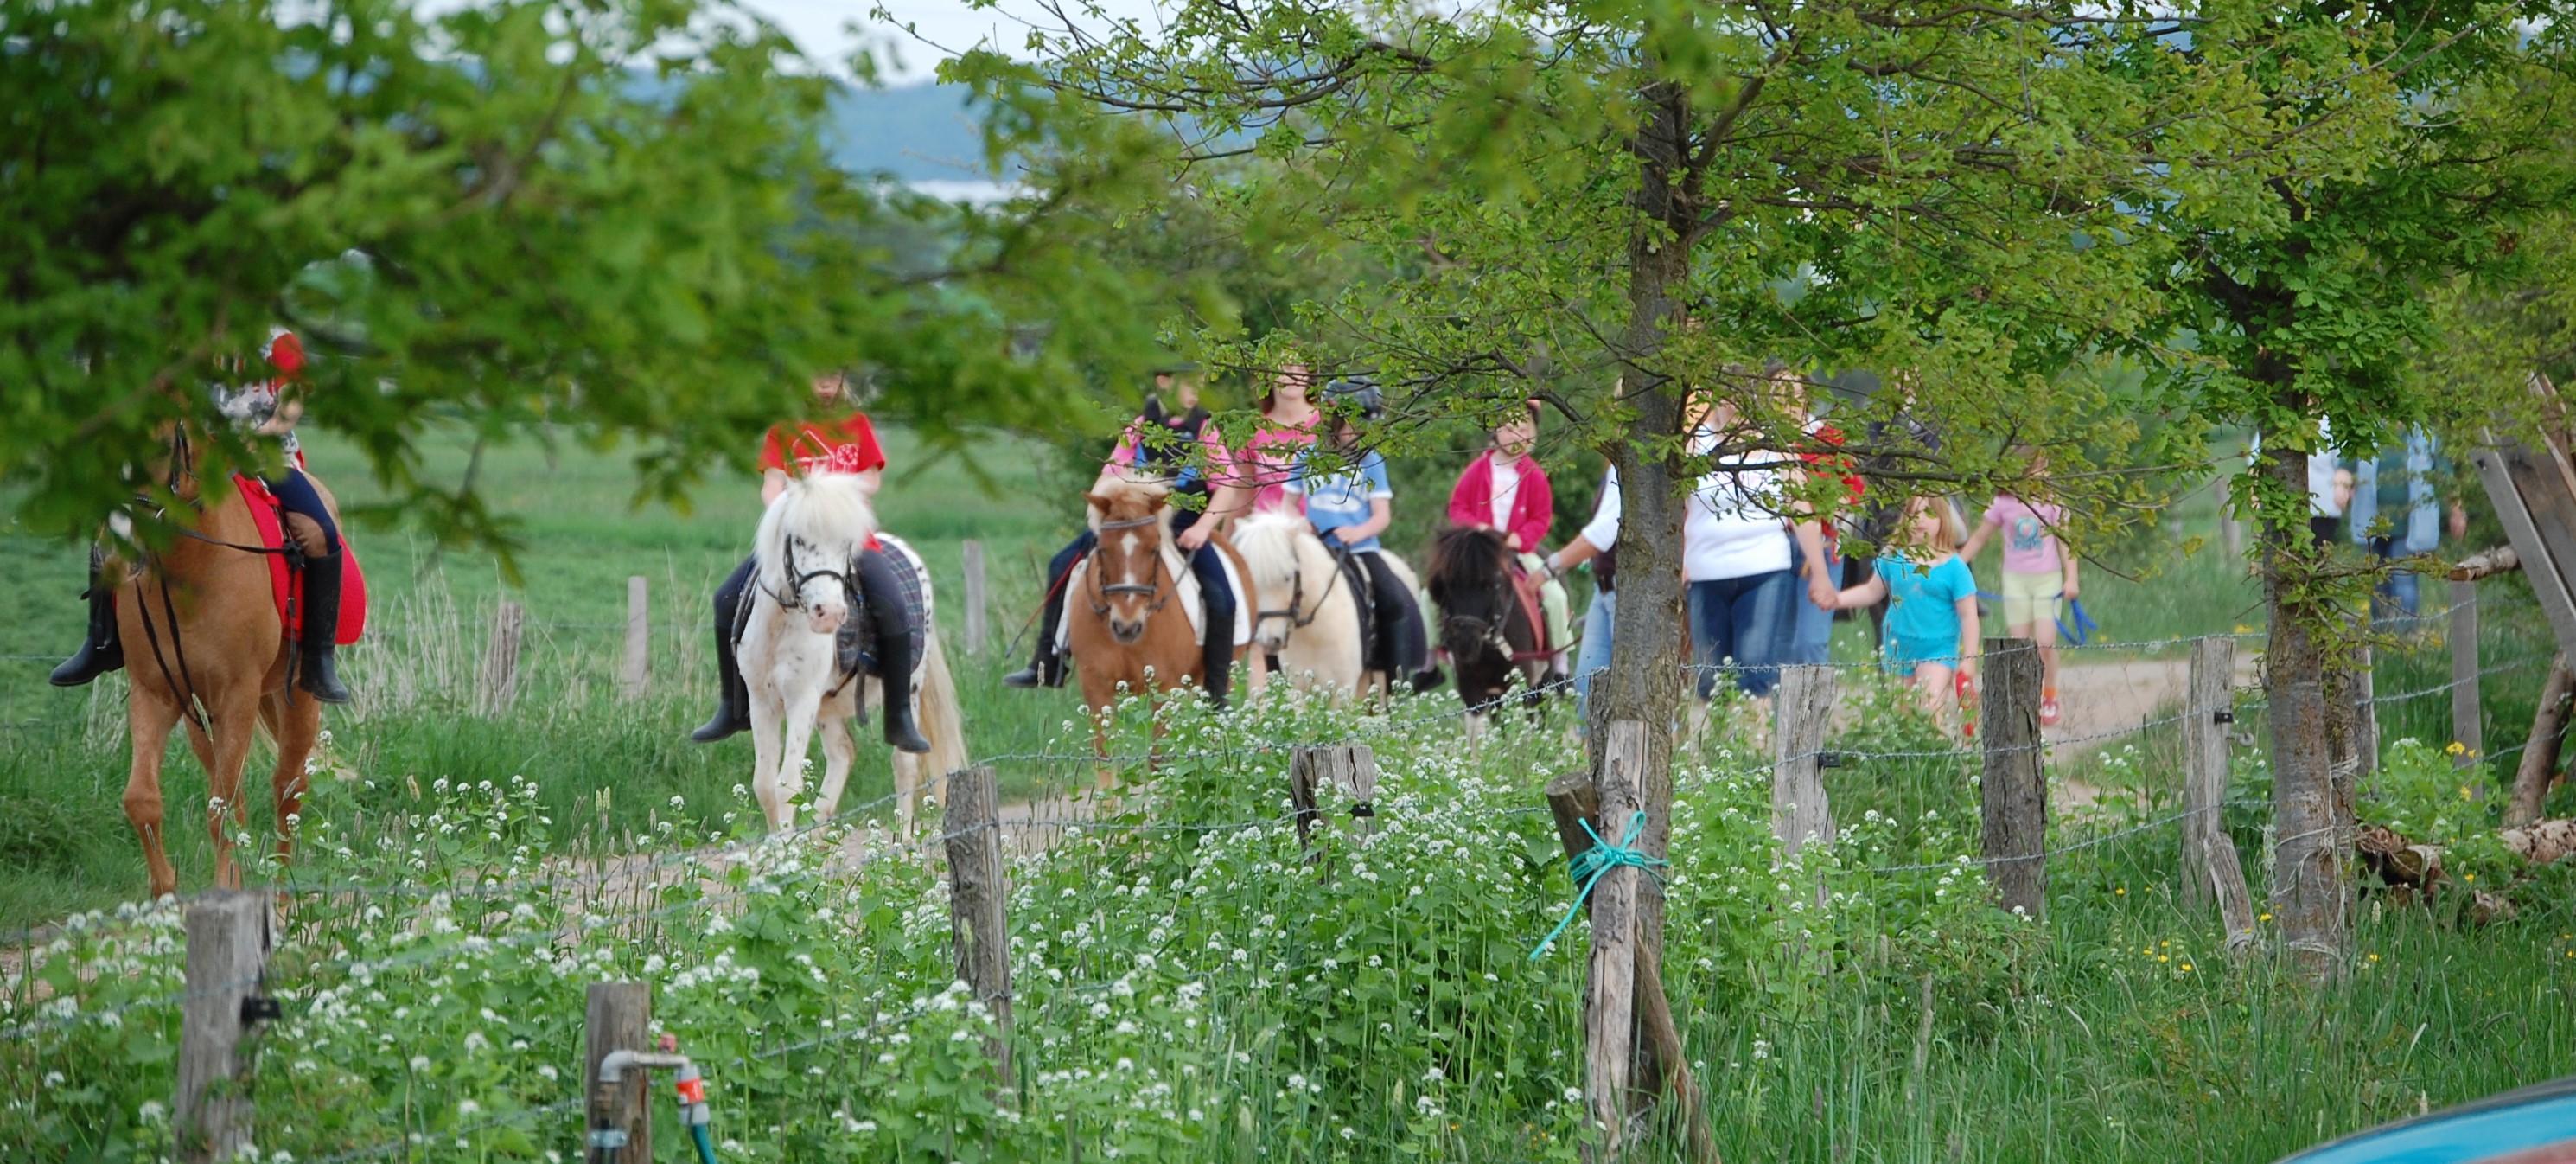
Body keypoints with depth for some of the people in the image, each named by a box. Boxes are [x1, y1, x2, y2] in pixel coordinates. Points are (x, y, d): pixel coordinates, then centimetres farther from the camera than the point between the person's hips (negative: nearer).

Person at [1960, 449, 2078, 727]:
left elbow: (2065, 542, 0)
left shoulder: (2052, 504, -2)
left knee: (2045, 642, -9)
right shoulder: (2003, 503, -1)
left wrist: (2071, 579, -8)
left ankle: (2050, 697, 12)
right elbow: (1979, 538, 8)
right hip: (2015, 579, 1)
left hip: (2047, 579, -1)